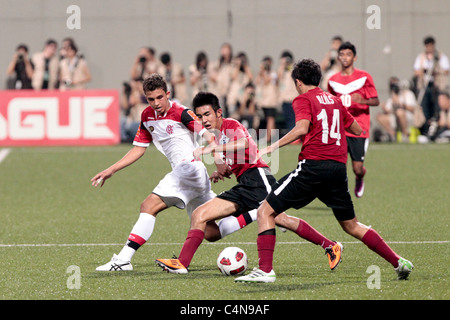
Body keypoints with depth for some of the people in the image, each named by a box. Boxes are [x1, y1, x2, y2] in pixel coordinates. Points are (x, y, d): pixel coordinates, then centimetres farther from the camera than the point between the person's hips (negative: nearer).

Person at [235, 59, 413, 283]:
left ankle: (265, 270, -13)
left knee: (265, 212, 0)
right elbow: (357, 130, 29)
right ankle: (399, 263, 16)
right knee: (352, 226, 21)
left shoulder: (303, 100, 2)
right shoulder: (334, 100, 20)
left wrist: (272, 147, -15)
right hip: (339, 167, 6)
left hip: (313, 165, -6)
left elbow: (302, 128, -17)